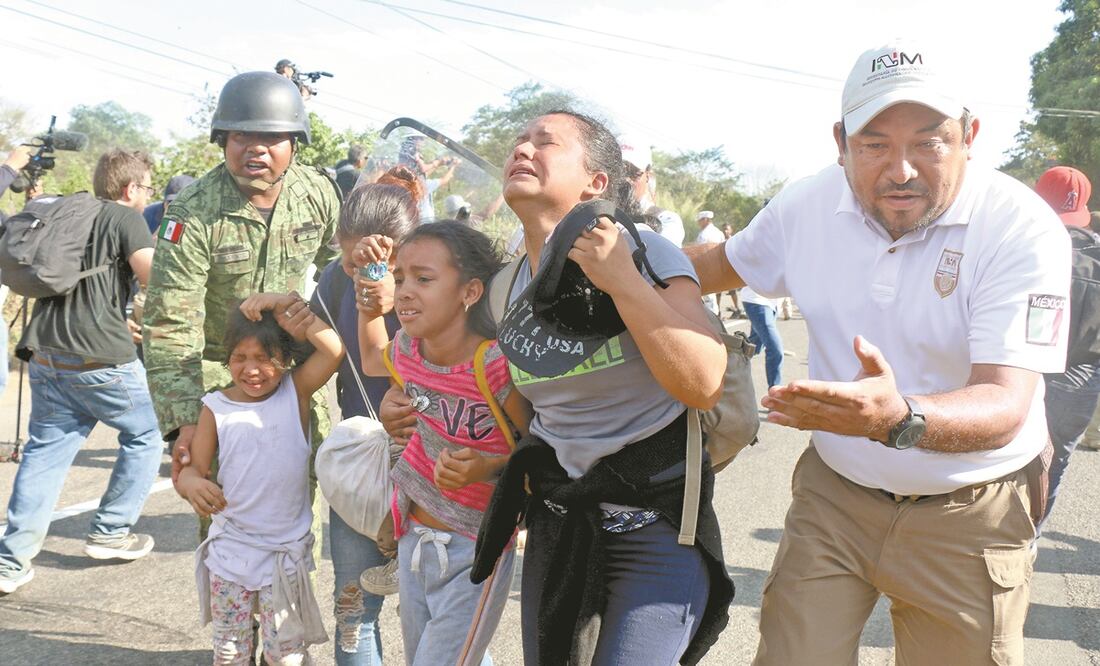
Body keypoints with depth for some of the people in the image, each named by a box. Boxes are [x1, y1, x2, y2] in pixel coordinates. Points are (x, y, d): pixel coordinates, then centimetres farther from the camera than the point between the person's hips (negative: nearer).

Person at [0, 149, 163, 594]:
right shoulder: (125, 219, -4)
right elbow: (155, 277, -17)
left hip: (46, 356, 7)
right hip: (101, 360, -7)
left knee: (44, 451, 10)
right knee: (144, 436, 13)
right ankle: (110, 533, 15)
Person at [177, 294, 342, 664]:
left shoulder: (296, 391, -7)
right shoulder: (216, 407, -5)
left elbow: (334, 349, -23)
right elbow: (192, 468, -3)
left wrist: (286, 302, -22)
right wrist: (192, 483, -27)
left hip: (286, 552, -1)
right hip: (230, 548, 2)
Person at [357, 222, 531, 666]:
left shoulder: (496, 366, -25)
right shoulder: (408, 349, -6)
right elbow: (372, 361, 19)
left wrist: (488, 466, -31)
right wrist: (371, 288, 8)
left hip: (475, 551, -7)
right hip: (413, 540, 7)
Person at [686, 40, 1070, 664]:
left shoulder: (1023, 229, -21)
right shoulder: (809, 205, -8)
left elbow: (1005, 407, -30)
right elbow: (723, 263, 14)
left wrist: (899, 417, -50)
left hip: (969, 516, -2)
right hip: (834, 491, 3)